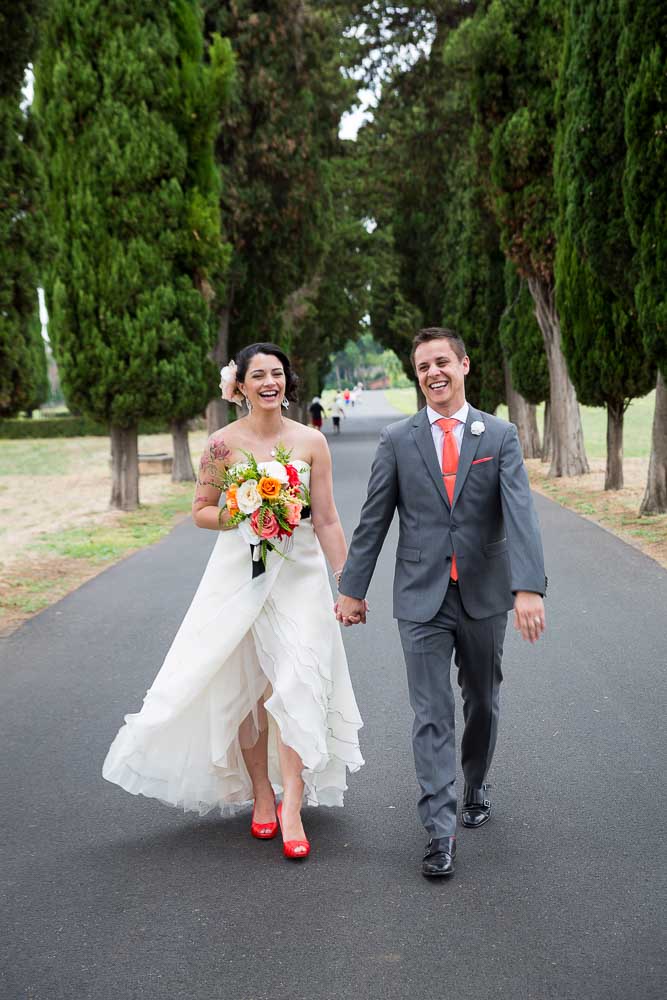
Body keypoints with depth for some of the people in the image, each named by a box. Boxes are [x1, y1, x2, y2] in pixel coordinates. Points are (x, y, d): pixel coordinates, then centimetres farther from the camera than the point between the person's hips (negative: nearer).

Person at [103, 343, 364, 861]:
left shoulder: (311, 441, 1)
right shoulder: (224, 442, 0)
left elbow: (327, 520, 2)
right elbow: (201, 511, 6)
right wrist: (239, 516, -14)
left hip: (298, 572, 0)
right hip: (239, 573, 1)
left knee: (295, 685, -10)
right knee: (245, 687, 7)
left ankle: (291, 807, -7)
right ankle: (261, 795, 23)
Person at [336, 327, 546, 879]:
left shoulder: (501, 435, -1)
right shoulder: (398, 439, 1)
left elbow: (520, 513, -13)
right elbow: (373, 520, 5)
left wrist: (529, 587, -25)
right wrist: (352, 588, 5)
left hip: (484, 597, 1)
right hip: (422, 599, -1)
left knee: (482, 702, 16)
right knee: (432, 715, -3)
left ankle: (474, 786, 40)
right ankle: (441, 830, -1)